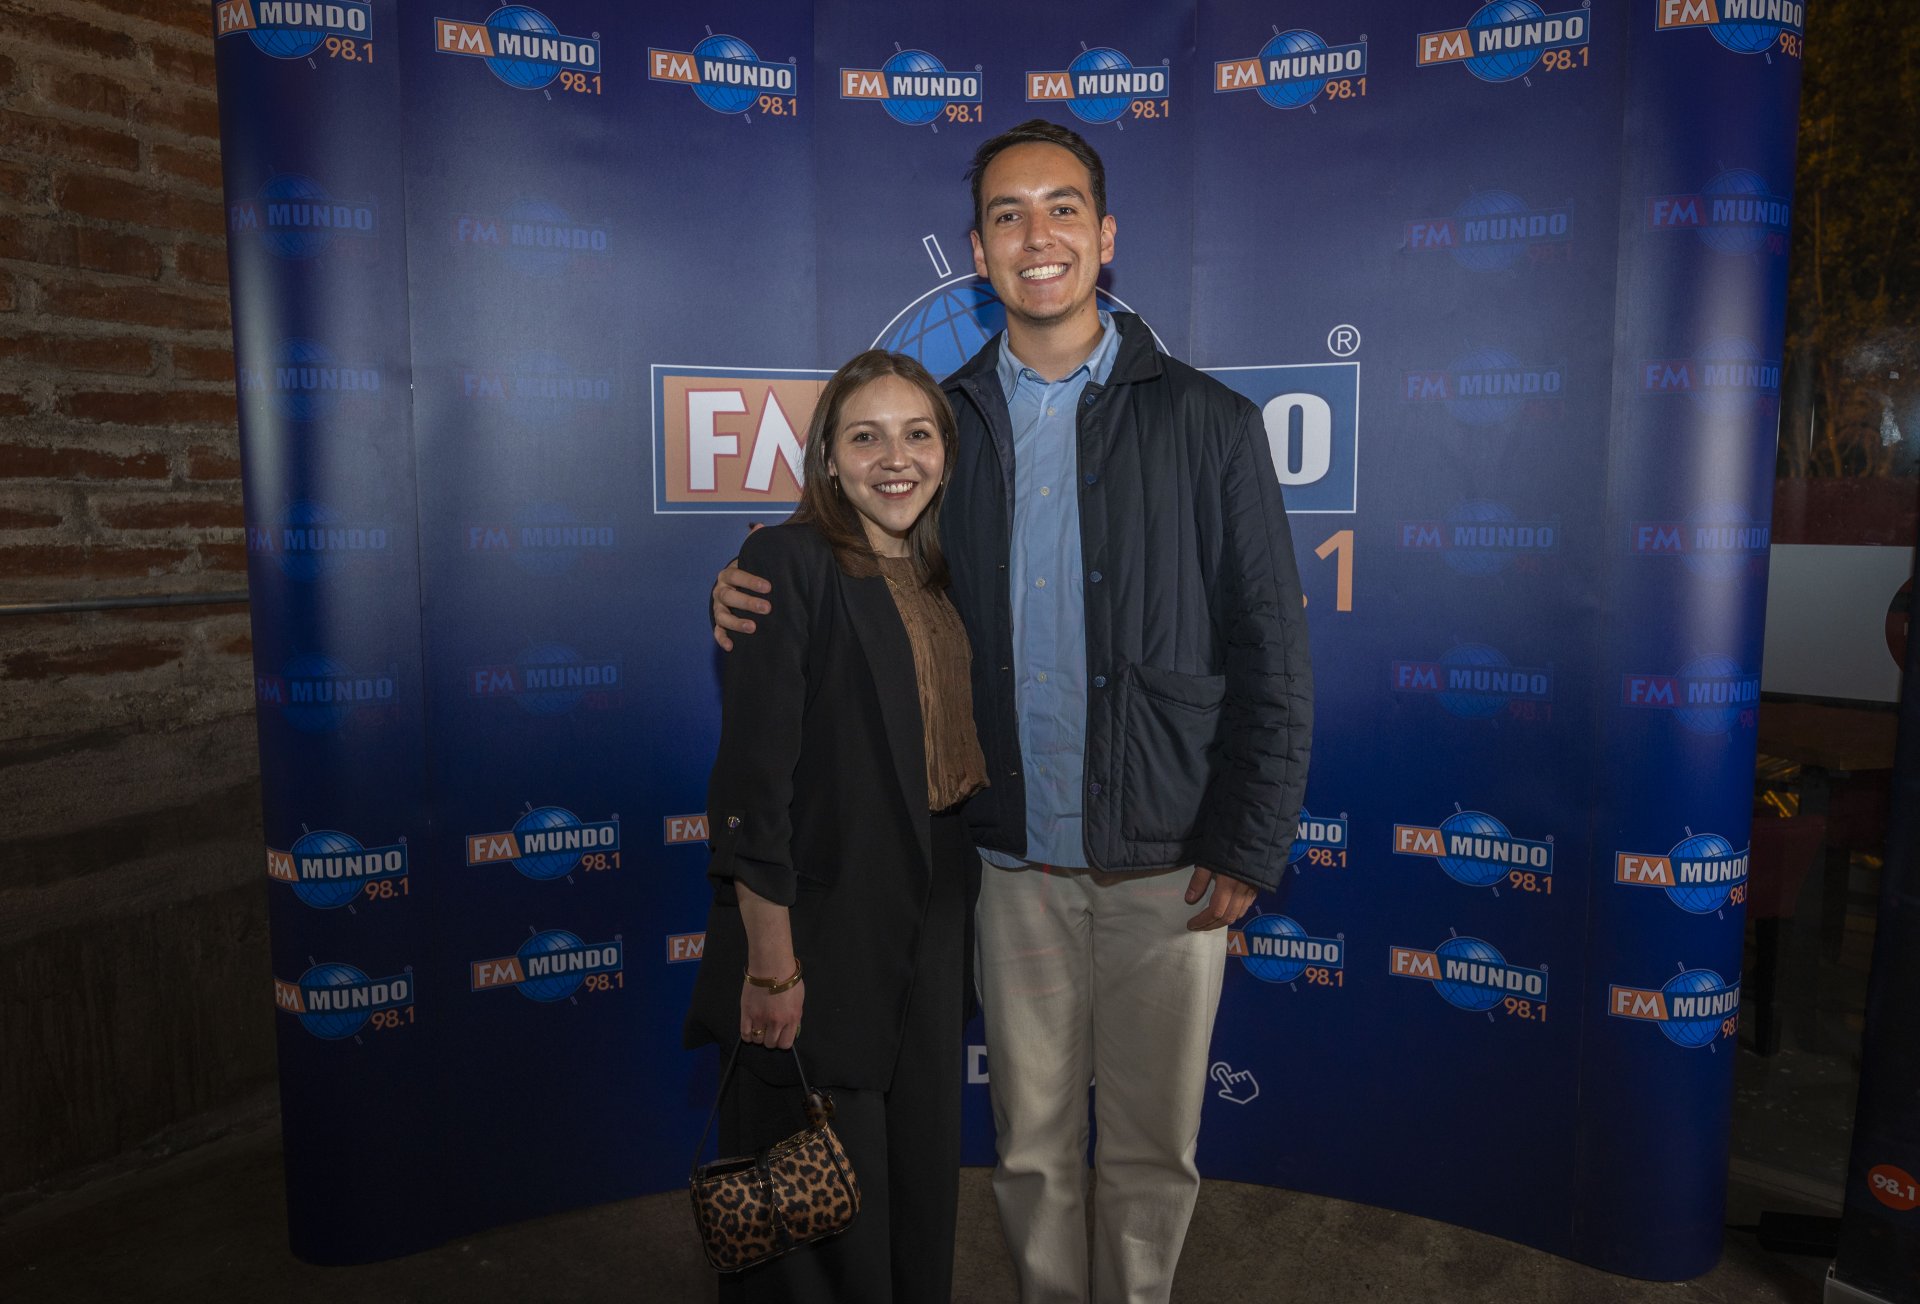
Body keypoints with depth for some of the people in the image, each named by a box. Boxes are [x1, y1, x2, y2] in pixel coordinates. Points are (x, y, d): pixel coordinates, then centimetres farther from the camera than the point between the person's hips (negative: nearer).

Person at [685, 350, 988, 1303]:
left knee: (921, 1180, 21)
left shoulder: (940, 580, 9)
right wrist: (771, 962, -20)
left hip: (928, 937, 7)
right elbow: (753, 774, -19)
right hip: (819, 941, -7)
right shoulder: (789, 563, -14)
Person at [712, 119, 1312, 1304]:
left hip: (1169, 866, -1)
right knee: (1032, 1145, 17)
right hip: (1016, 864, 2)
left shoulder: (1206, 422, -3)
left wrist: (1249, 847, -8)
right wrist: (758, 593, -6)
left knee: (1152, 1149, 14)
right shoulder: (944, 423, 4)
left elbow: (1272, 655, -3)